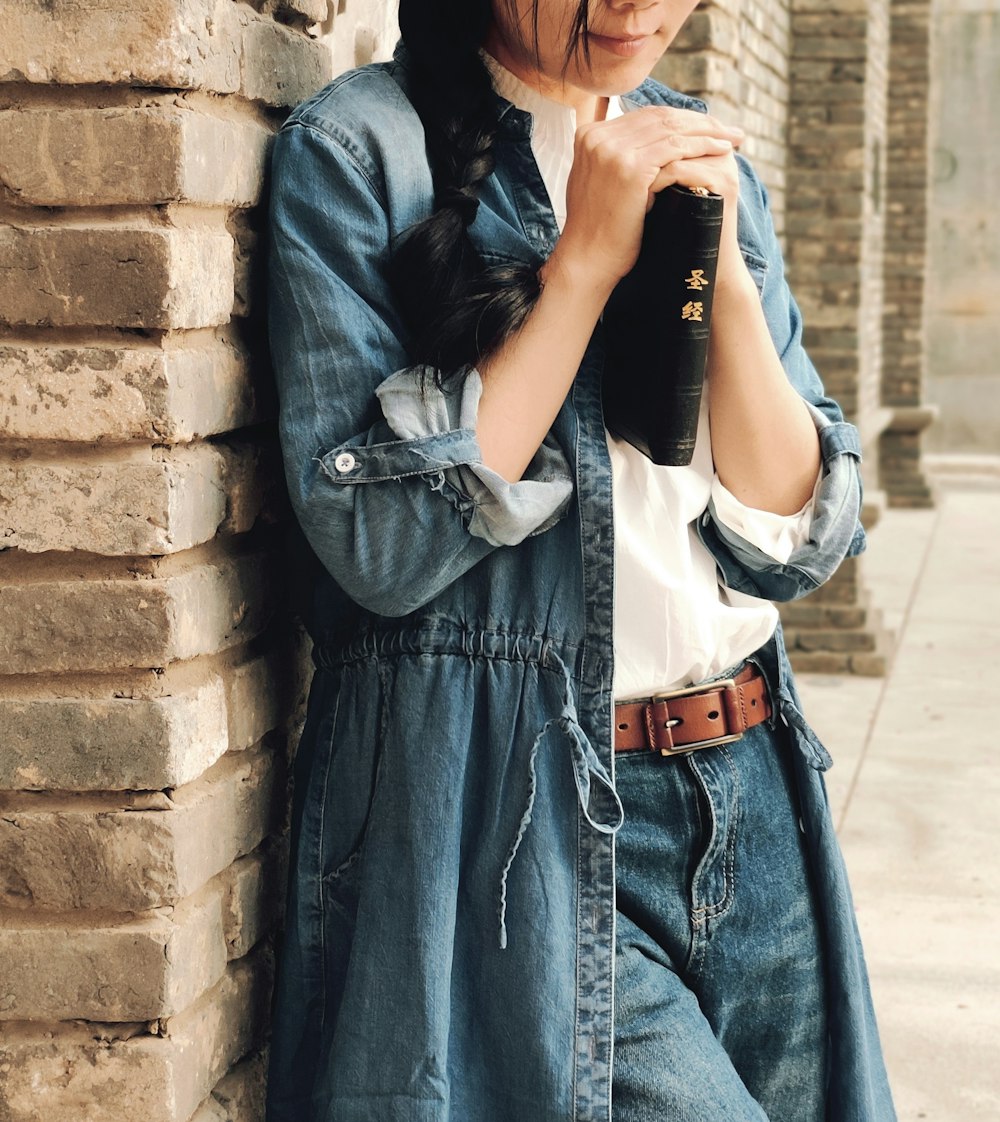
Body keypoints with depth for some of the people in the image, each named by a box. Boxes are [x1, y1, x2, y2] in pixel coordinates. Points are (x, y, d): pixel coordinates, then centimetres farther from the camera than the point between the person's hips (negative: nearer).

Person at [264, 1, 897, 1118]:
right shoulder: (356, 150, -7)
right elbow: (381, 546, -15)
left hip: (745, 798, 6)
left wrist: (720, 270, -11)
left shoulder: (706, 159, 10)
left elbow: (797, 542, 2)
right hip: (507, 813, -5)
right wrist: (586, 259, -15)